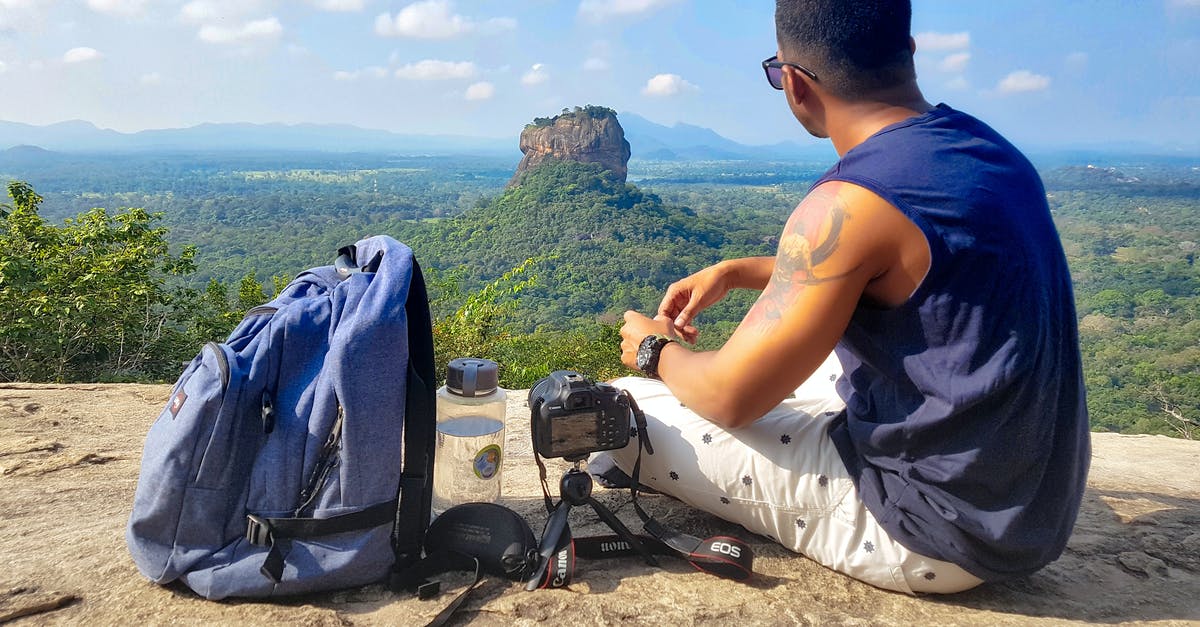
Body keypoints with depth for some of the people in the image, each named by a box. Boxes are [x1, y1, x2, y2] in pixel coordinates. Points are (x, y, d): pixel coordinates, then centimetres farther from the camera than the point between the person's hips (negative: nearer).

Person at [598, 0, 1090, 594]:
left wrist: (657, 351, 4)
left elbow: (729, 397, -18)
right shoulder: (985, 146, 2)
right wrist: (737, 270, 16)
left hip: (936, 532, -9)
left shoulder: (850, 204, -25)